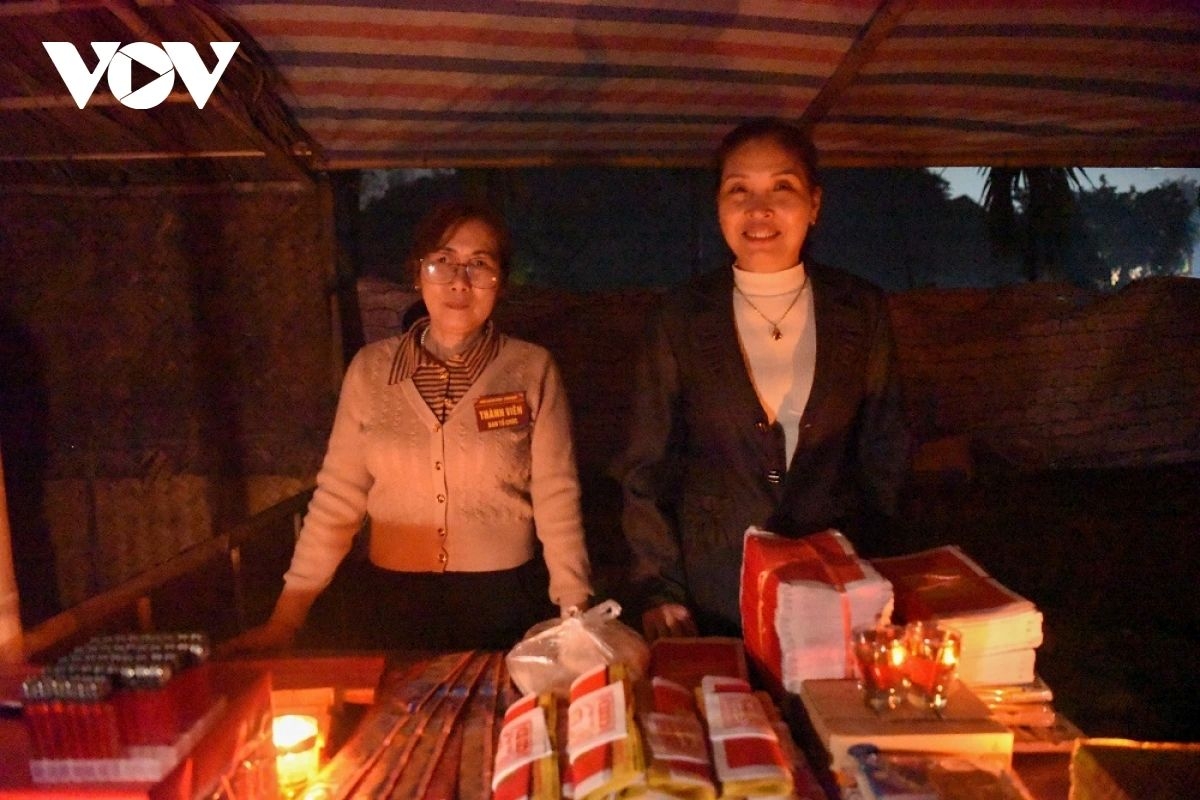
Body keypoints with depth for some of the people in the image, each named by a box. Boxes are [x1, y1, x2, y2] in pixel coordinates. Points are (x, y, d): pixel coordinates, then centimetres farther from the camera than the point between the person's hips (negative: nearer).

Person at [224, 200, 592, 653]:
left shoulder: (533, 370, -7)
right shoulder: (370, 369, -2)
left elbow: (557, 501, -8)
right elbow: (337, 497, -1)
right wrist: (286, 619, -4)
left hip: (507, 603, -1)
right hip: (394, 602, 2)